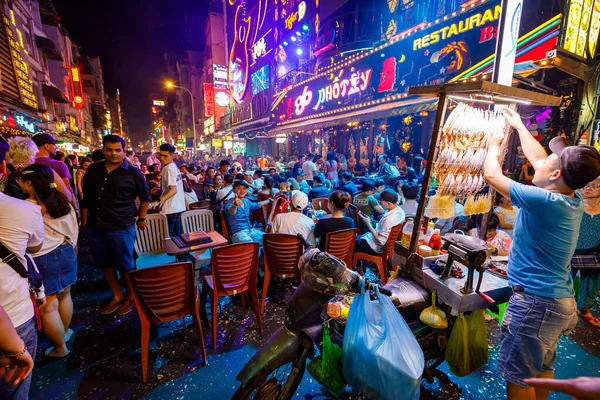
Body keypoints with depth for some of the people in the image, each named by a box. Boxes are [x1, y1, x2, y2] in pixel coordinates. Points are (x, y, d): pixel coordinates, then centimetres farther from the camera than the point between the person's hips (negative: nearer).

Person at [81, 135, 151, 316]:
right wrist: (84, 220, 12)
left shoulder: (133, 173, -7)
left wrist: (141, 218, 6)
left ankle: (130, 298, 27)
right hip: (94, 226, 5)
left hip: (121, 227, -5)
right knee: (104, 264, 17)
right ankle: (117, 296, 35)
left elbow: (145, 197, 5)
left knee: (125, 265, 6)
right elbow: (86, 197, 14)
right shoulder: (93, 170, 5)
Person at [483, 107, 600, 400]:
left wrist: (493, 147, 5)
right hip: (559, 301, 9)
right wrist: (518, 126, 24)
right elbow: (537, 159, 13)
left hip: (536, 302, -9)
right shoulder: (573, 200, 1)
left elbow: (492, 175, -16)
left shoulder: (545, 201, -25)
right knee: (542, 367, 26)